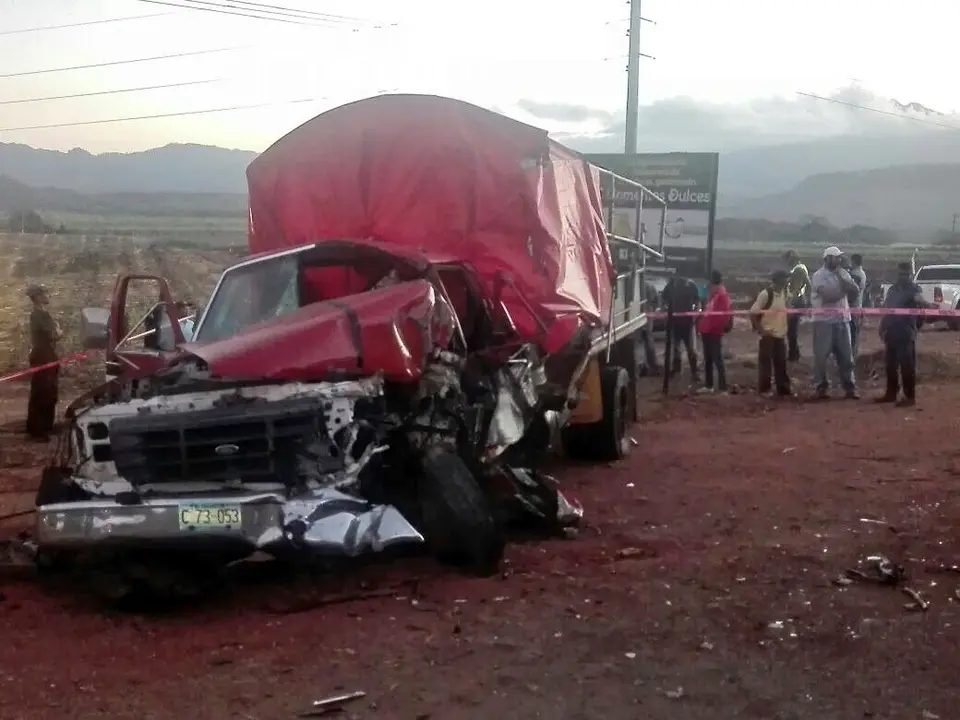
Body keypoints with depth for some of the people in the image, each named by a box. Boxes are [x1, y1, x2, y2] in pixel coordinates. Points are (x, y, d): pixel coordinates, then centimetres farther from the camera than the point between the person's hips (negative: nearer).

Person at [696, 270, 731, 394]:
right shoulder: (712, 294, 16)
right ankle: (708, 385, 23)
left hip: (715, 332, -9)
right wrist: (702, 328, 18)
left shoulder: (723, 295, -12)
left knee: (717, 360, -8)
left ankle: (722, 388, -7)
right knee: (707, 360, 15)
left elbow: (724, 314, -20)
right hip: (707, 331, 9)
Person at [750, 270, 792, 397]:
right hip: (768, 334, -6)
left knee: (781, 363, 12)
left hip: (781, 334, 6)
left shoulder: (786, 293, 4)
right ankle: (763, 390, 10)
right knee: (765, 363, 1)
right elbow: (753, 313, -17)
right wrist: (760, 330, -17)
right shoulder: (765, 294, -17)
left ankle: (784, 390, 19)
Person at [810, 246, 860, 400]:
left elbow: (855, 289, -2)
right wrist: (844, 289, -4)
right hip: (824, 321, -5)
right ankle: (822, 387, 9)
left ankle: (849, 388, 12)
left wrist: (841, 279, -11)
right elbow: (828, 296, -20)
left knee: (846, 356, 7)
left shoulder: (843, 273, 10)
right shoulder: (818, 275, -8)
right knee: (821, 356, -1)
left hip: (842, 320, 5)